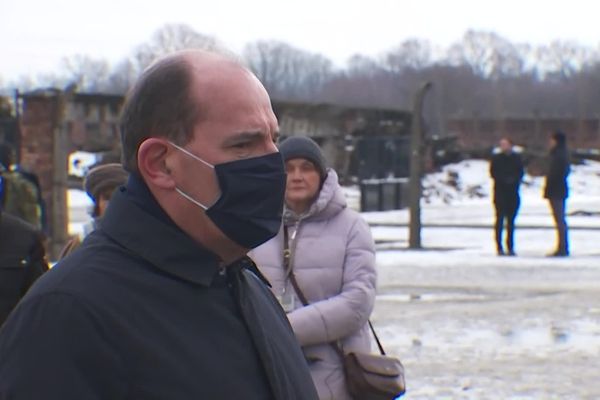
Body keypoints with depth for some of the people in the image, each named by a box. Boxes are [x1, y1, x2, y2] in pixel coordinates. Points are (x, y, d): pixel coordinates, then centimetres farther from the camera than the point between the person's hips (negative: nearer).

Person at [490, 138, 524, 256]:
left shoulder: (516, 158, 8)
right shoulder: (496, 158, 1)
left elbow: (520, 172, 7)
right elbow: (493, 173, -4)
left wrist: (514, 179, -12)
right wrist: (504, 179, -16)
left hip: (513, 192, 3)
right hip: (500, 192, -3)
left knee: (511, 220, 5)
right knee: (500, 219, -4)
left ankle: (510, 247, 10)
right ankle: (499, 247, -2)